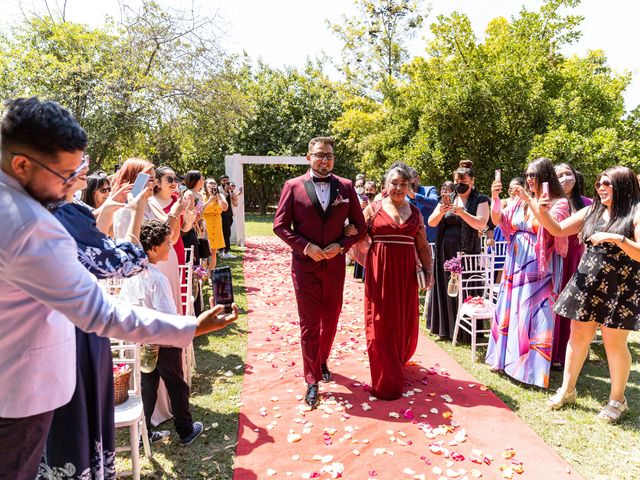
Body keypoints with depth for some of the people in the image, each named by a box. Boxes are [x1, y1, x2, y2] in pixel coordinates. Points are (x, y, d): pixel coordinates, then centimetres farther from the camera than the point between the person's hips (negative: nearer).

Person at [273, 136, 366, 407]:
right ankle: (312, 381, 15)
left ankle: (322, 360, 41)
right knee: (309, 323, 3)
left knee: (331, 319, 15)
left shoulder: (346, 187, 2)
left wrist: (341, 245, -10)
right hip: (304, 264, -2)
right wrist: (306, 246, -13)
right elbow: (280, 225, -4)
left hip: (335, 263, 3)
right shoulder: (293, 186, -3)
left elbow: (359, 225, 5)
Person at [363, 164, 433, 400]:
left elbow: (423, 245, 12)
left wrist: (428, 269, 3)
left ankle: (397, 361, 38)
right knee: (382, 323, 0)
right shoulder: (373, 209, 2)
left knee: (405, 321, 10)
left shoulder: (415, 212, 10)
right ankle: (387, 382, 11)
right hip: (380, 271, -3)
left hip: (406, 272, 3)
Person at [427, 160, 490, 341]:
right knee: (446, 288, 7)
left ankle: (466, 332, 9)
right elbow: (431, 223, 2)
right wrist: (440, 211, -18)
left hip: (467, 252, -3)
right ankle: (446, 328, 19)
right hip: (445, 251, 4)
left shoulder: (480, 200, 2)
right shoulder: (447, 199, 11)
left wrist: (461, 212, -26)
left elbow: (481, 224, -14)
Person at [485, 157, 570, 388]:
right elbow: (498, 221, 7)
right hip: (515, 264, 5)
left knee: (533, 315, -2)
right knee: (509, 310, 10)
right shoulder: (521, 201, 8)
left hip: (538, 268, -5)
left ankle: (532, 367, 11)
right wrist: (495, 198, -8)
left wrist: (530, 201, -25)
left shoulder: (559, 202, -4)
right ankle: (506, 358, 23)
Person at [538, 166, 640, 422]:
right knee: (578, 336, 10)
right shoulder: (590, 211, 9)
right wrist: (544, 212, -8)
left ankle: (617, 399, 23)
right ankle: (567, 389, 24)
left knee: (614, 343, 3)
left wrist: (615, 239, -25)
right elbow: (558, 230, 9)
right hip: (587, 283, 5)